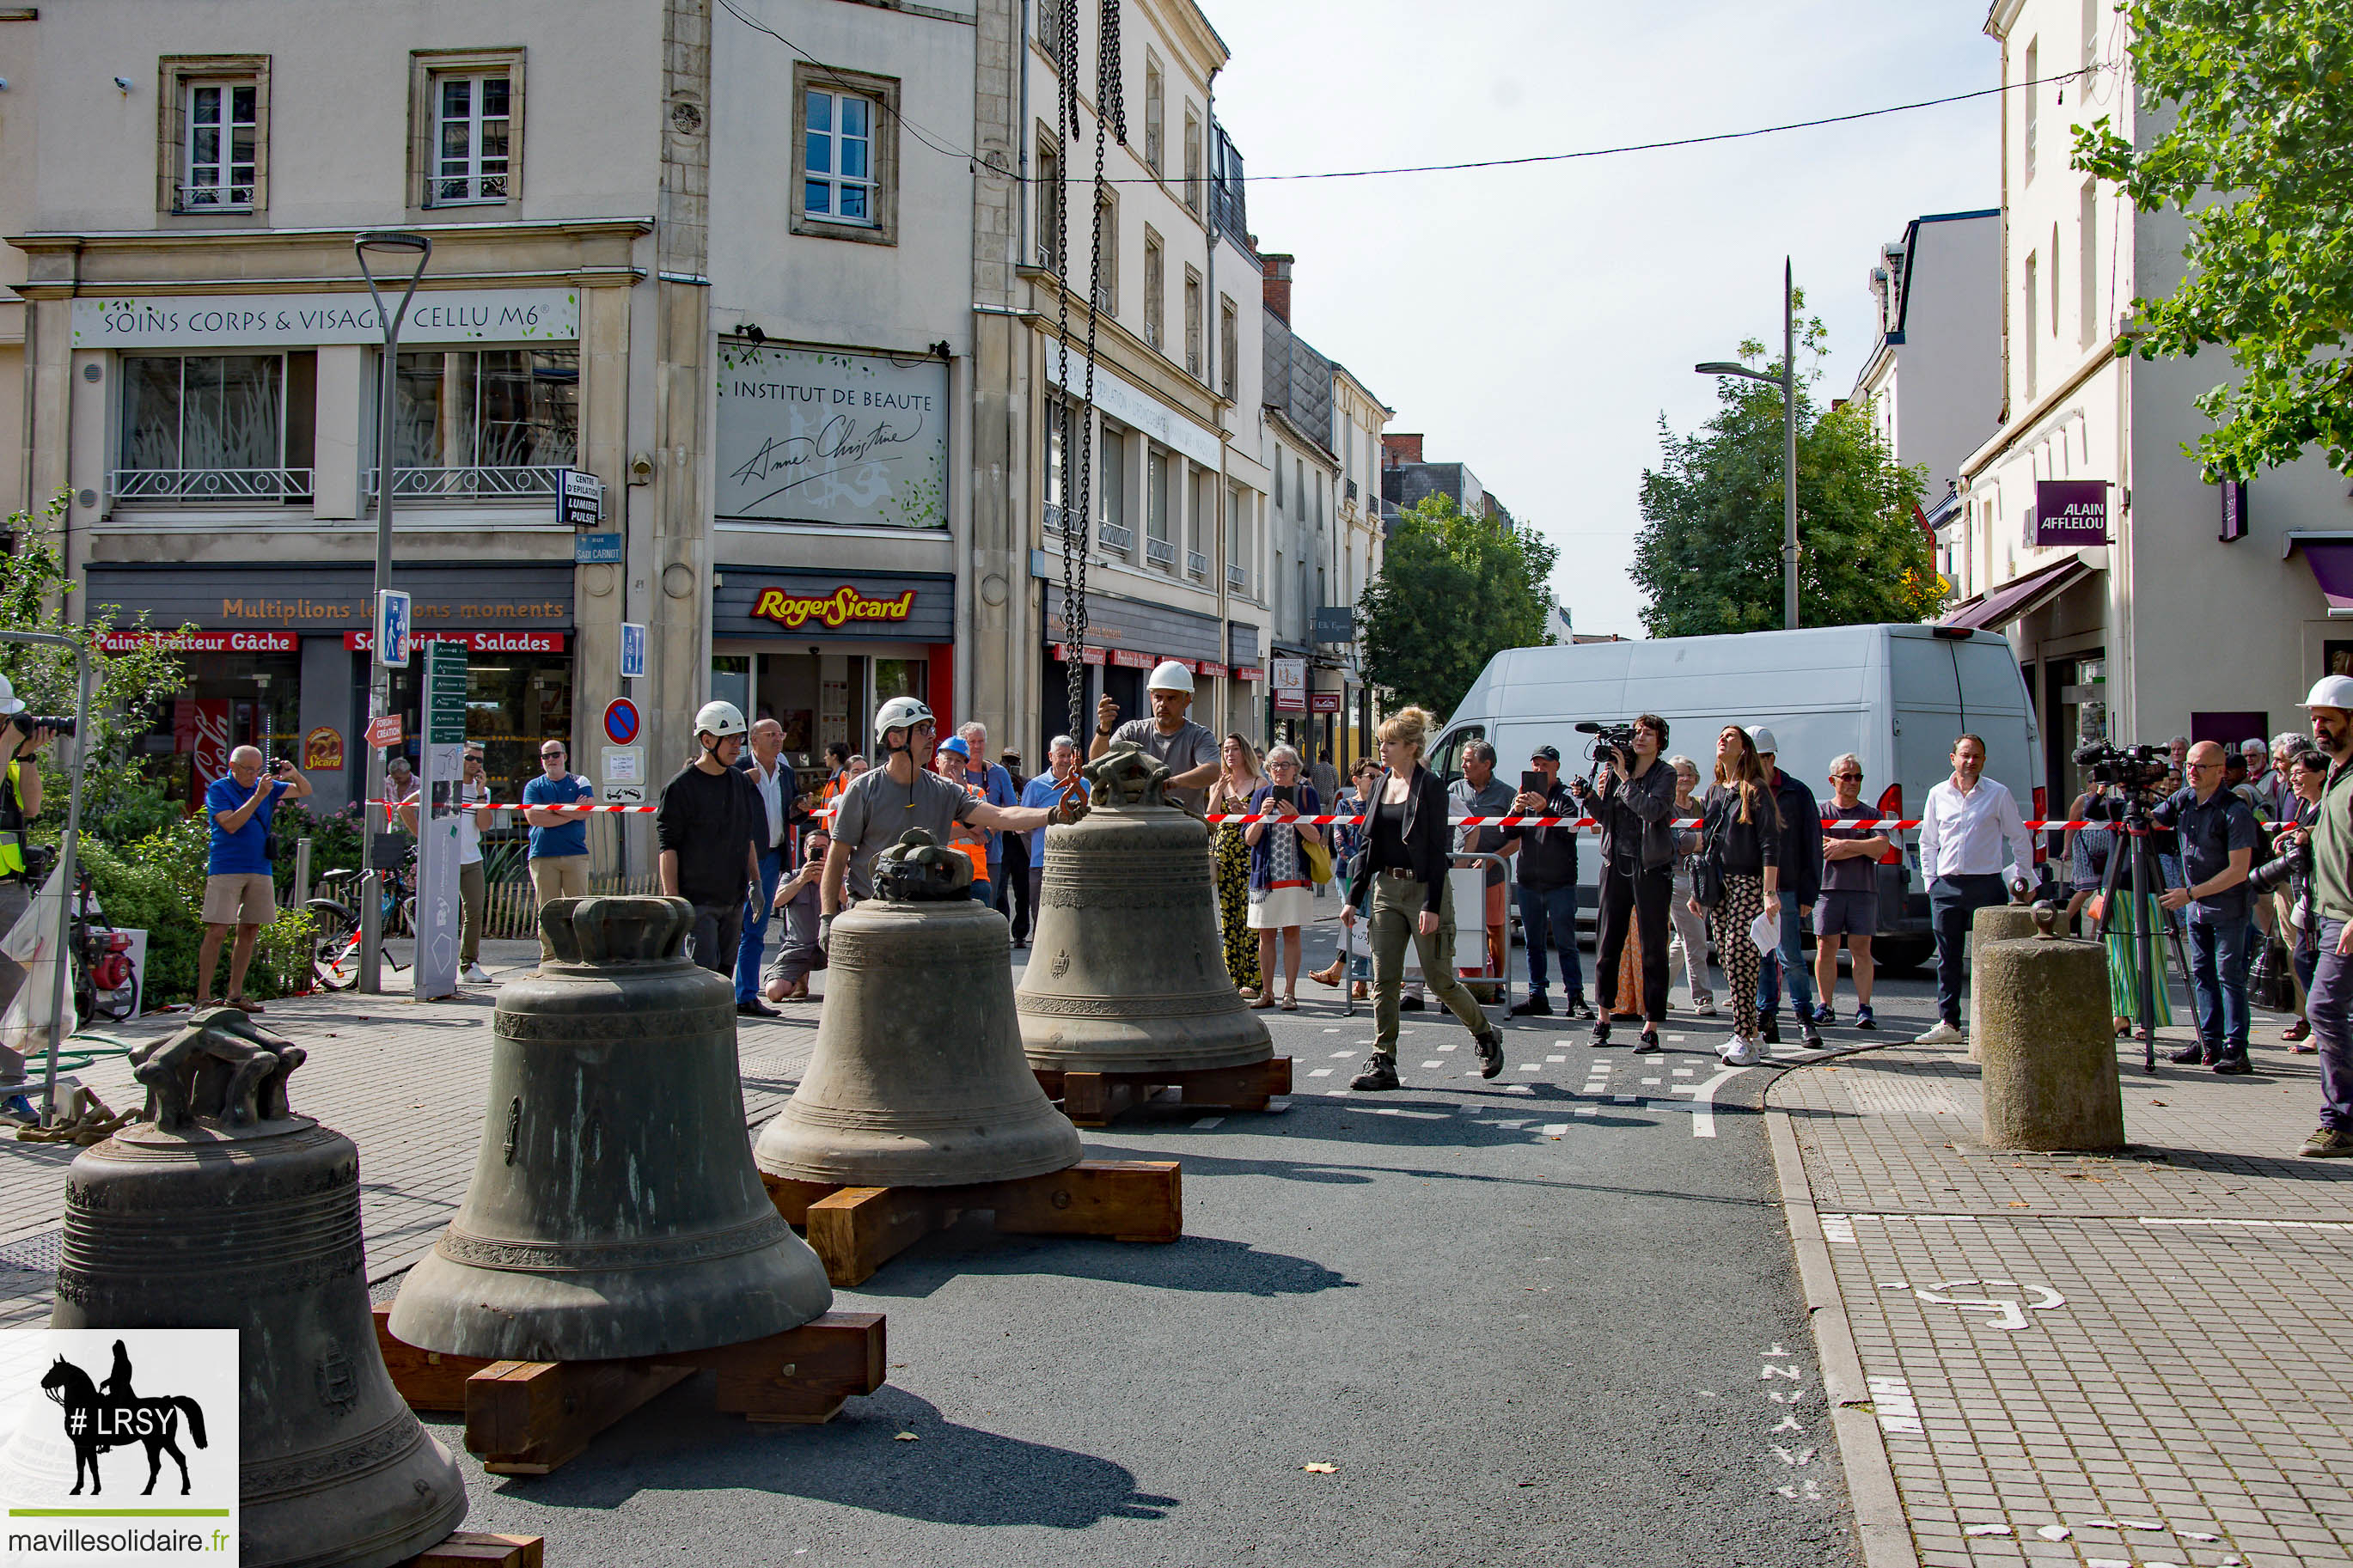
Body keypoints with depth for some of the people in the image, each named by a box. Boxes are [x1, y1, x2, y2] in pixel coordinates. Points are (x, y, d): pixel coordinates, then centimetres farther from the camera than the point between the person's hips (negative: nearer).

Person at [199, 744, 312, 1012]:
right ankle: (203, 996, -6)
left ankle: (236, 995, 15)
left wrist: (294, 774, -5)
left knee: (249, 931, 7)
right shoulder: (218, 790, -2)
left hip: (259, 870, 5)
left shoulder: (265, 785, 12)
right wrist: (258, 797, -20)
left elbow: (305, 791, 16)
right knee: (217, 932, -9)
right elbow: (230, 824, -16)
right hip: (226, 870, -5)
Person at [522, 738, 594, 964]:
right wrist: (570, 813, -6)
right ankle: (548, 958, 1)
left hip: (576, 854, 0)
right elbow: (532, 817, -5)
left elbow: (585, 812, -5)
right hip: (542, 857, 0)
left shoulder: (580, 783, 13)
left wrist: (551, 807, -4)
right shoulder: (534, 786, 13)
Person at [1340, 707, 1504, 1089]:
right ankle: (1382, 1063, 4)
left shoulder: (1430, 787, -10)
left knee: (1440, 980, -1)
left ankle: (1487, 1036, 23)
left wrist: (1432, 906, -19)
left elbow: (1437, 849, -13)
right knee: (1384, 981, 1)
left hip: (1424, 889, -6)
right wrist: (1354, 897, 10)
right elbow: (1370, 844, 14)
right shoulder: (1383, 785, 10)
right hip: (1386, 889, 6)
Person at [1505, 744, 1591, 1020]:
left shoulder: (1567, 796, 0)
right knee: (1534, 943, 9)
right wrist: (1516, 811, -12)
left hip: (1560, 883, -5)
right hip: (1528, 882, 5)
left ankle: (1575, 998, -3)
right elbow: (1509, 836, 7)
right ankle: (1537, 997, 14)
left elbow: (1570, 830, -15)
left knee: (1566, 943, -5)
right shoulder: (1523, 796, 14)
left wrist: (1544, 810, -27)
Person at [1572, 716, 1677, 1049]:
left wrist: (1624, 777, -16)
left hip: (1651, 868, -4)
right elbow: (1604, 814, 12)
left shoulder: (1665, 775, -2)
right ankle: (1603, 1018, 21)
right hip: (1616, 862, 4)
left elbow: (1651, 809, -19)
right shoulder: (1614, 768, 9)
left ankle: (1651, 1028, 2)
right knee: (1608, 944, 7)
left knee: (1652, 948, -2)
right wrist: (1588, 796, -5)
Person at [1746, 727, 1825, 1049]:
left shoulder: (1797, 794, 2)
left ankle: (1805, 1017, 9)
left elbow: (1812, 847, 1)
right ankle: (1766, 1018, 12)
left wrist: (1808, 894, -4)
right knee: (1759, 957, 5)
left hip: (1785, 890, -3)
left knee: (1790, 957, -3)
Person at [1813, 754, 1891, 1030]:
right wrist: (1865, 848, -5)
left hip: (1863, 890, 1)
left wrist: (1844, 845, -9)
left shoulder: (1871, 814, 13)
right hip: (1828, 888, -1)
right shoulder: (1821, 813, 7)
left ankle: (1864, 1008, -4)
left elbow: (1882, 845, -3)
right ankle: (1825, 1007, 5)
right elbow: (1834, 851, -5)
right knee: (1826, 948, -1)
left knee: (1861, 949, -4)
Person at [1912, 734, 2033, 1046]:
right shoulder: (1938, 794, 10)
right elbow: (1928, 842, 18)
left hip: (1986, 885, -3)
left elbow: (2019, 840, 8)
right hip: (1947, 887, 3)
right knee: (1948, 958, 5)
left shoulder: (1998, 794, 2)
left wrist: (2020, 880, 3)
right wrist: (1930, 879, 10)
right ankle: (1948, 1024, 11)